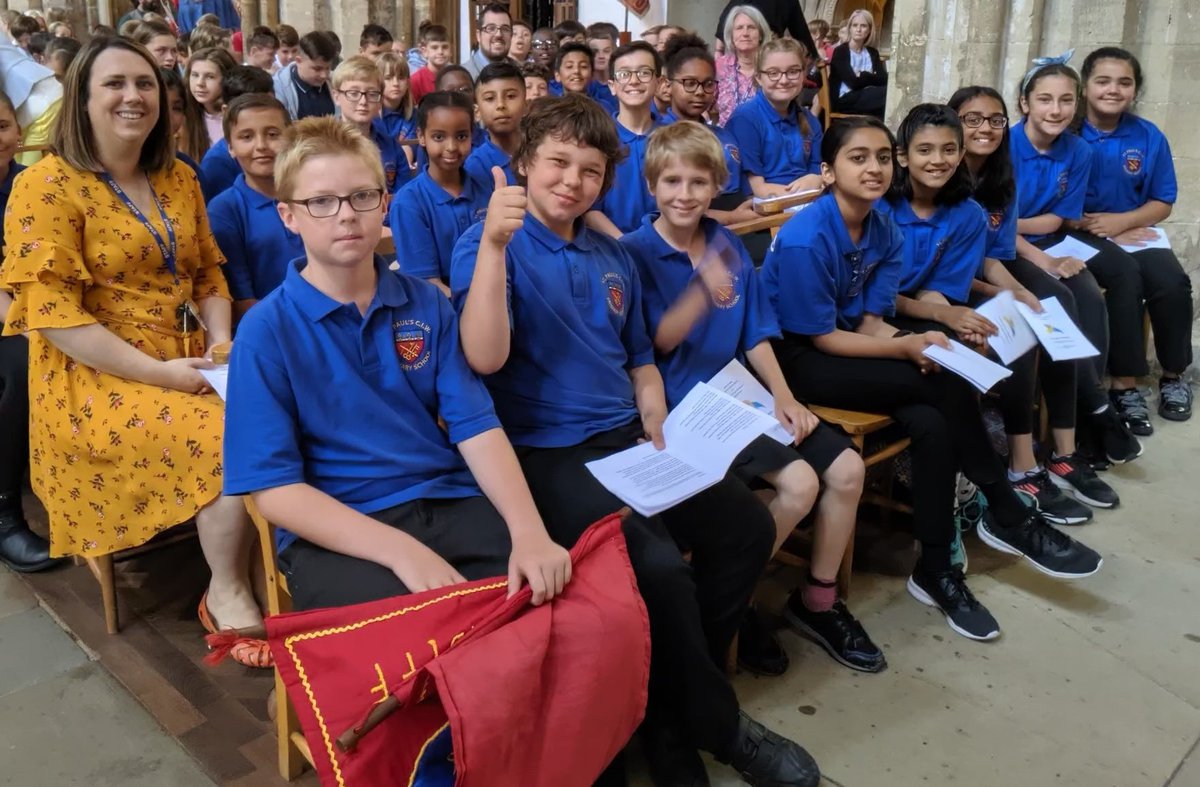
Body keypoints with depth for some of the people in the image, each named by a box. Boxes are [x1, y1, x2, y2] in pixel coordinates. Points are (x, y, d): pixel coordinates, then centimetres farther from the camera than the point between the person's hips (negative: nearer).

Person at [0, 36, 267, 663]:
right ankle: (227, 593, -4)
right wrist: (156, 372, -21)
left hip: (191, 359, 6)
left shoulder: (178, 179, 11)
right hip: (95, 379, -6)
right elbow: (52, 313, -15)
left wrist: (221, 346, -5)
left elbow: (208, 273, 15)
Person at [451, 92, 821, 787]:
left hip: (627, 439, 7)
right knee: (658, 567, -28)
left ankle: (674, 711, 10)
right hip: (546, 452, -7)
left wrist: (659, 429, 5)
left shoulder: (612, 256, 16)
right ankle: (714, 721, 2)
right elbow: (485, 358, -21)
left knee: (748, 526, -7)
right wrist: (495, 242, -28)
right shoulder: (489, 245, -5)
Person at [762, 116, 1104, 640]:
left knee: (931, 424, -21)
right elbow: (821, 337, -18)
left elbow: (869, 321, 0)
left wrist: (915, 341, -21)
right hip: (796, 357, -7)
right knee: (944, 385, -22)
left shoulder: (885, 233, 1)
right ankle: (1009, 518, -6)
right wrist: (906, 347, -24)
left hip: (848, 343, 7)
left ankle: (936, 571, -6)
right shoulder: (804, 239, -21)